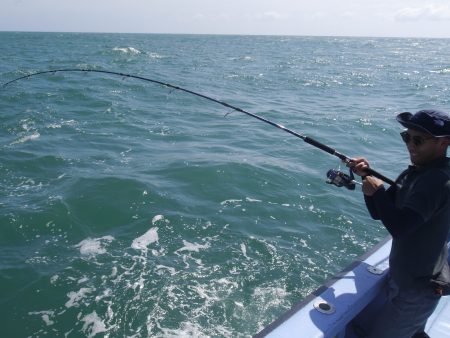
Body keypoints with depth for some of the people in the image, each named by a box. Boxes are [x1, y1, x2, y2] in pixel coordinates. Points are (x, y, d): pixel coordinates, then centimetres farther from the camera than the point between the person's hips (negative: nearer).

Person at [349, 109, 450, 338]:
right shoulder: (415, 173, 3)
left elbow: (398, 227, -38)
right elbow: (379, 213, 6)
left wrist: (378, 190, -23)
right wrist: (367, 176, -8)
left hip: (417, 289, -9)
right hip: (404, 277, 10)